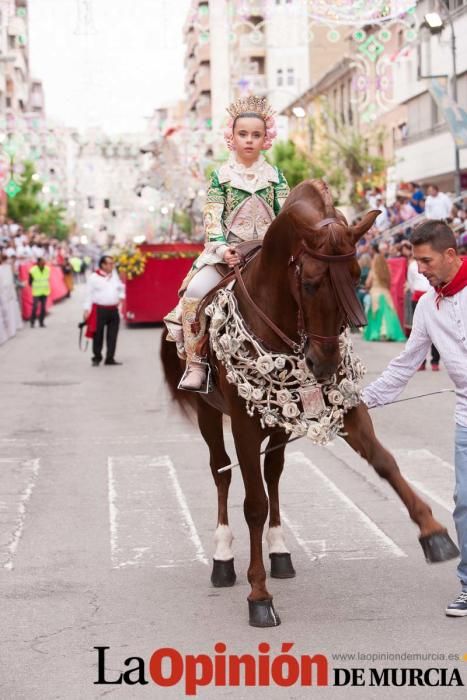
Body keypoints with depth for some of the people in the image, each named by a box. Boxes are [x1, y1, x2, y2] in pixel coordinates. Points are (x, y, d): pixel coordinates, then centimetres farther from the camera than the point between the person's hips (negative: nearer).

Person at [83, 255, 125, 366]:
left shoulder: (115, 275, 9)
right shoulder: (94, 278, -6)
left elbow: (121, 287, 25)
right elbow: (89, 294, -5)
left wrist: (121, 296, 8)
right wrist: (87, 309, -9)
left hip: (113, 310, 5)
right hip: (99, 310, -5)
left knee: (112, 336, 5)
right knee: (98, 335, 1)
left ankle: (110, 358, 12)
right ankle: (96, 358, 13)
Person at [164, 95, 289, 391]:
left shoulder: (275, 176, 10)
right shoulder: (222, 177, 6)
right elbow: (212, 219, -2)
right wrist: (222, 248, -19)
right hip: (228, 252, -1)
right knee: (195, 291, -26)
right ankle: (195, 362, -15)